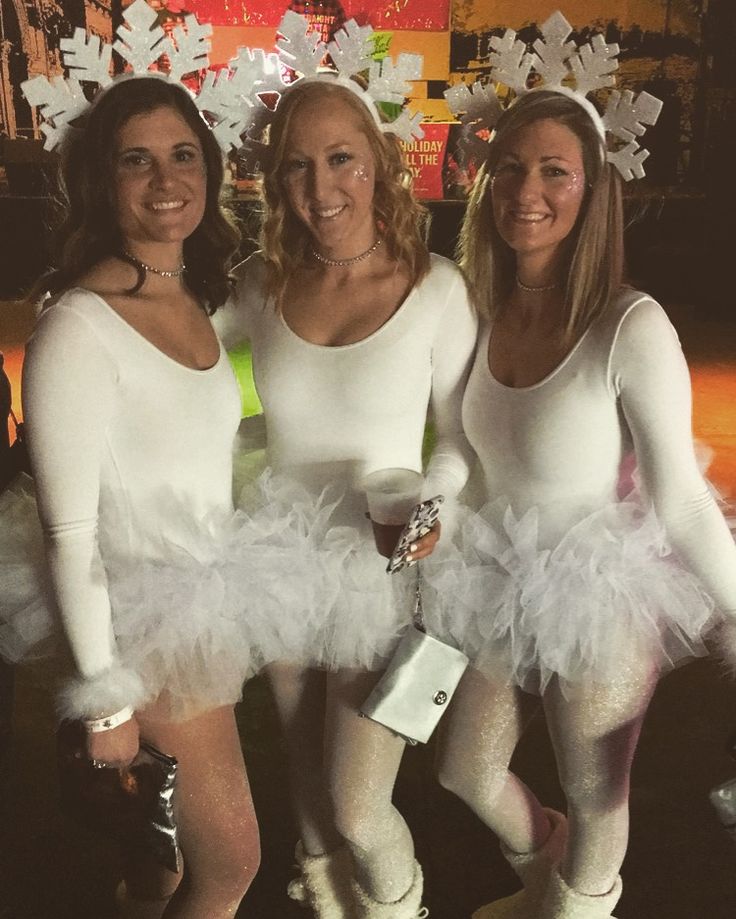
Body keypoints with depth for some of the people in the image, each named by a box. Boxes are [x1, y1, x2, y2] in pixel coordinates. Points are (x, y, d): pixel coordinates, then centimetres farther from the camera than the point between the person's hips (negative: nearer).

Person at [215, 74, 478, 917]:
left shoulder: (436, 287, -13)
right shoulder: (261, 284, -4)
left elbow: (464, 434, -6)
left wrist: (431, 509, -22)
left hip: (381, 571, -3)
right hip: (281, 560, 4)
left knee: (359, 814, 4)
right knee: (308, 779, 23)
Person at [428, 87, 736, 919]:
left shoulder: (632, 327, -26)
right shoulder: (478, 309, -7)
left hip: (599, 601, -5)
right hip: (497, 586, 6)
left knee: (594, 797, 20)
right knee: (466, 773, 24)